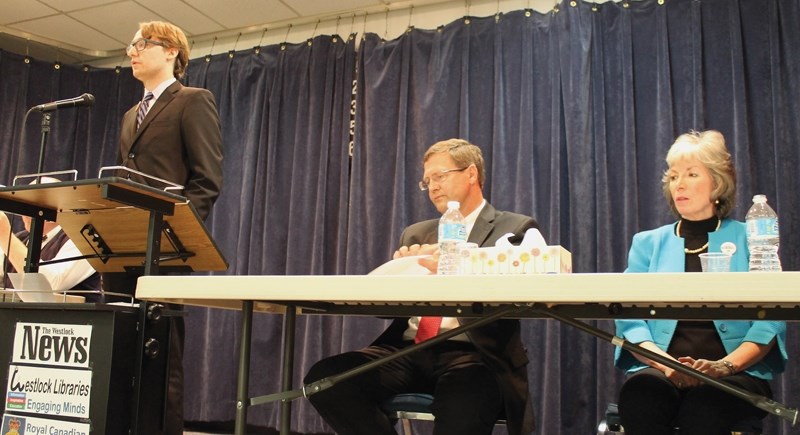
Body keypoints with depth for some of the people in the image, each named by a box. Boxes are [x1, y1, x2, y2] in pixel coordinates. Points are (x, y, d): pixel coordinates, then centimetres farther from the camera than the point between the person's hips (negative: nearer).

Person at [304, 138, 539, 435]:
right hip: (407, 350, 5)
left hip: (472, 353, -5)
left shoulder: (516, 229, 8)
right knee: (325, 377, -21)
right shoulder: (415, 234, 23)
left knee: (462, 410, -40)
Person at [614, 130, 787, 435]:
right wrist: (667, 365, -14)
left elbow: (769, 321, 2)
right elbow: (630, 320, 4)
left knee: (703, 406, -35)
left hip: (736, 374, -1)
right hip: (659, 370, 1)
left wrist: (725, 365, -16)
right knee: (639, 393, -33)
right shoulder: (648, 243, 15)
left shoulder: (750, 240, 11)